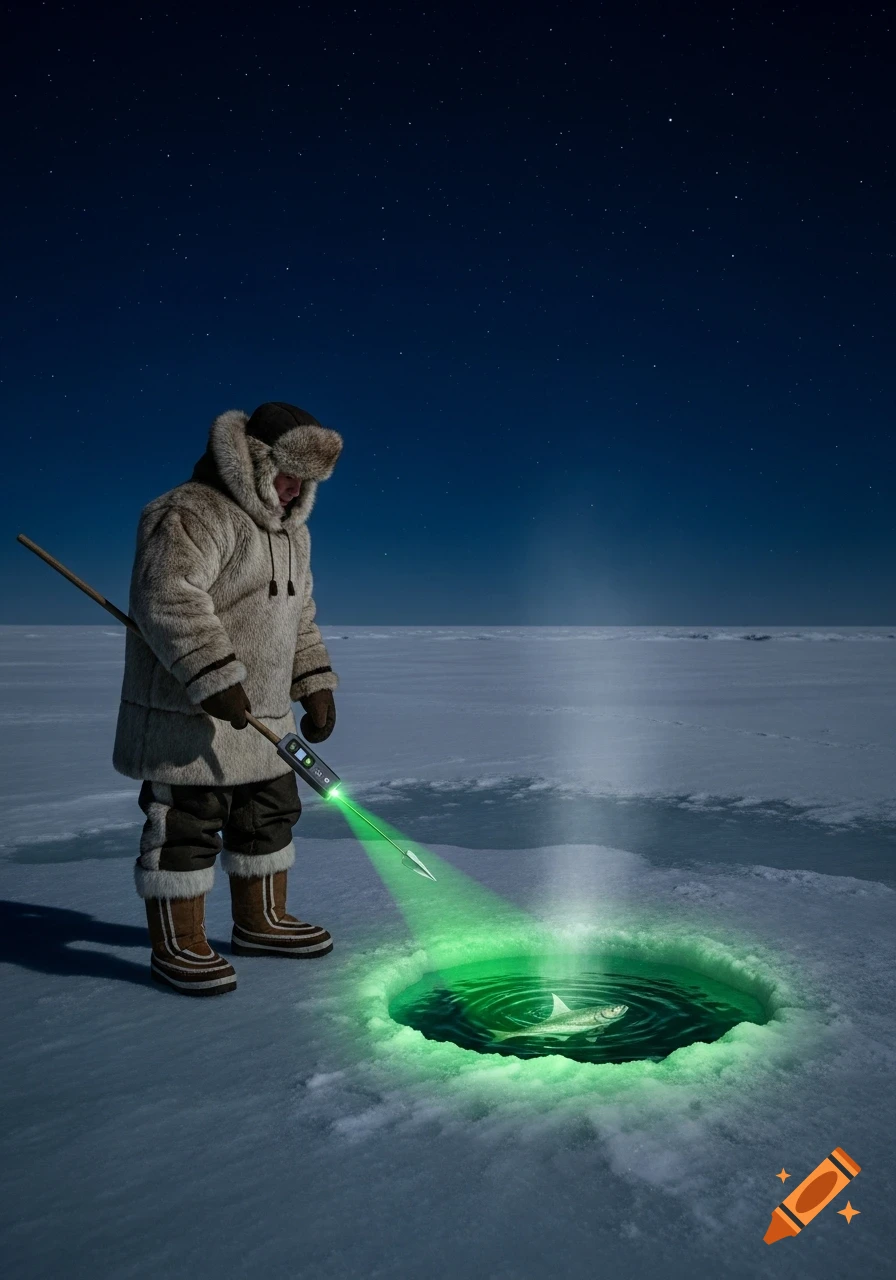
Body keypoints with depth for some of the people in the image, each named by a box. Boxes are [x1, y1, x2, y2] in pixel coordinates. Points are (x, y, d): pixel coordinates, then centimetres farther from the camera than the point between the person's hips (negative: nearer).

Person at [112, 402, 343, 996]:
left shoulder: (291, 531, 15)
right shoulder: (192, 515, -15)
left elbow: (300, 617, 22)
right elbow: (168, 598, -28)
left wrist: (316, 685, 14)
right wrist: (216, 679, -33)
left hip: (264, 718, 10)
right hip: (188, 717, -9)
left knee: (270, 815, 16)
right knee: (186, 826, -1)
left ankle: (261, 922, 33)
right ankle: (178, 946, 14)